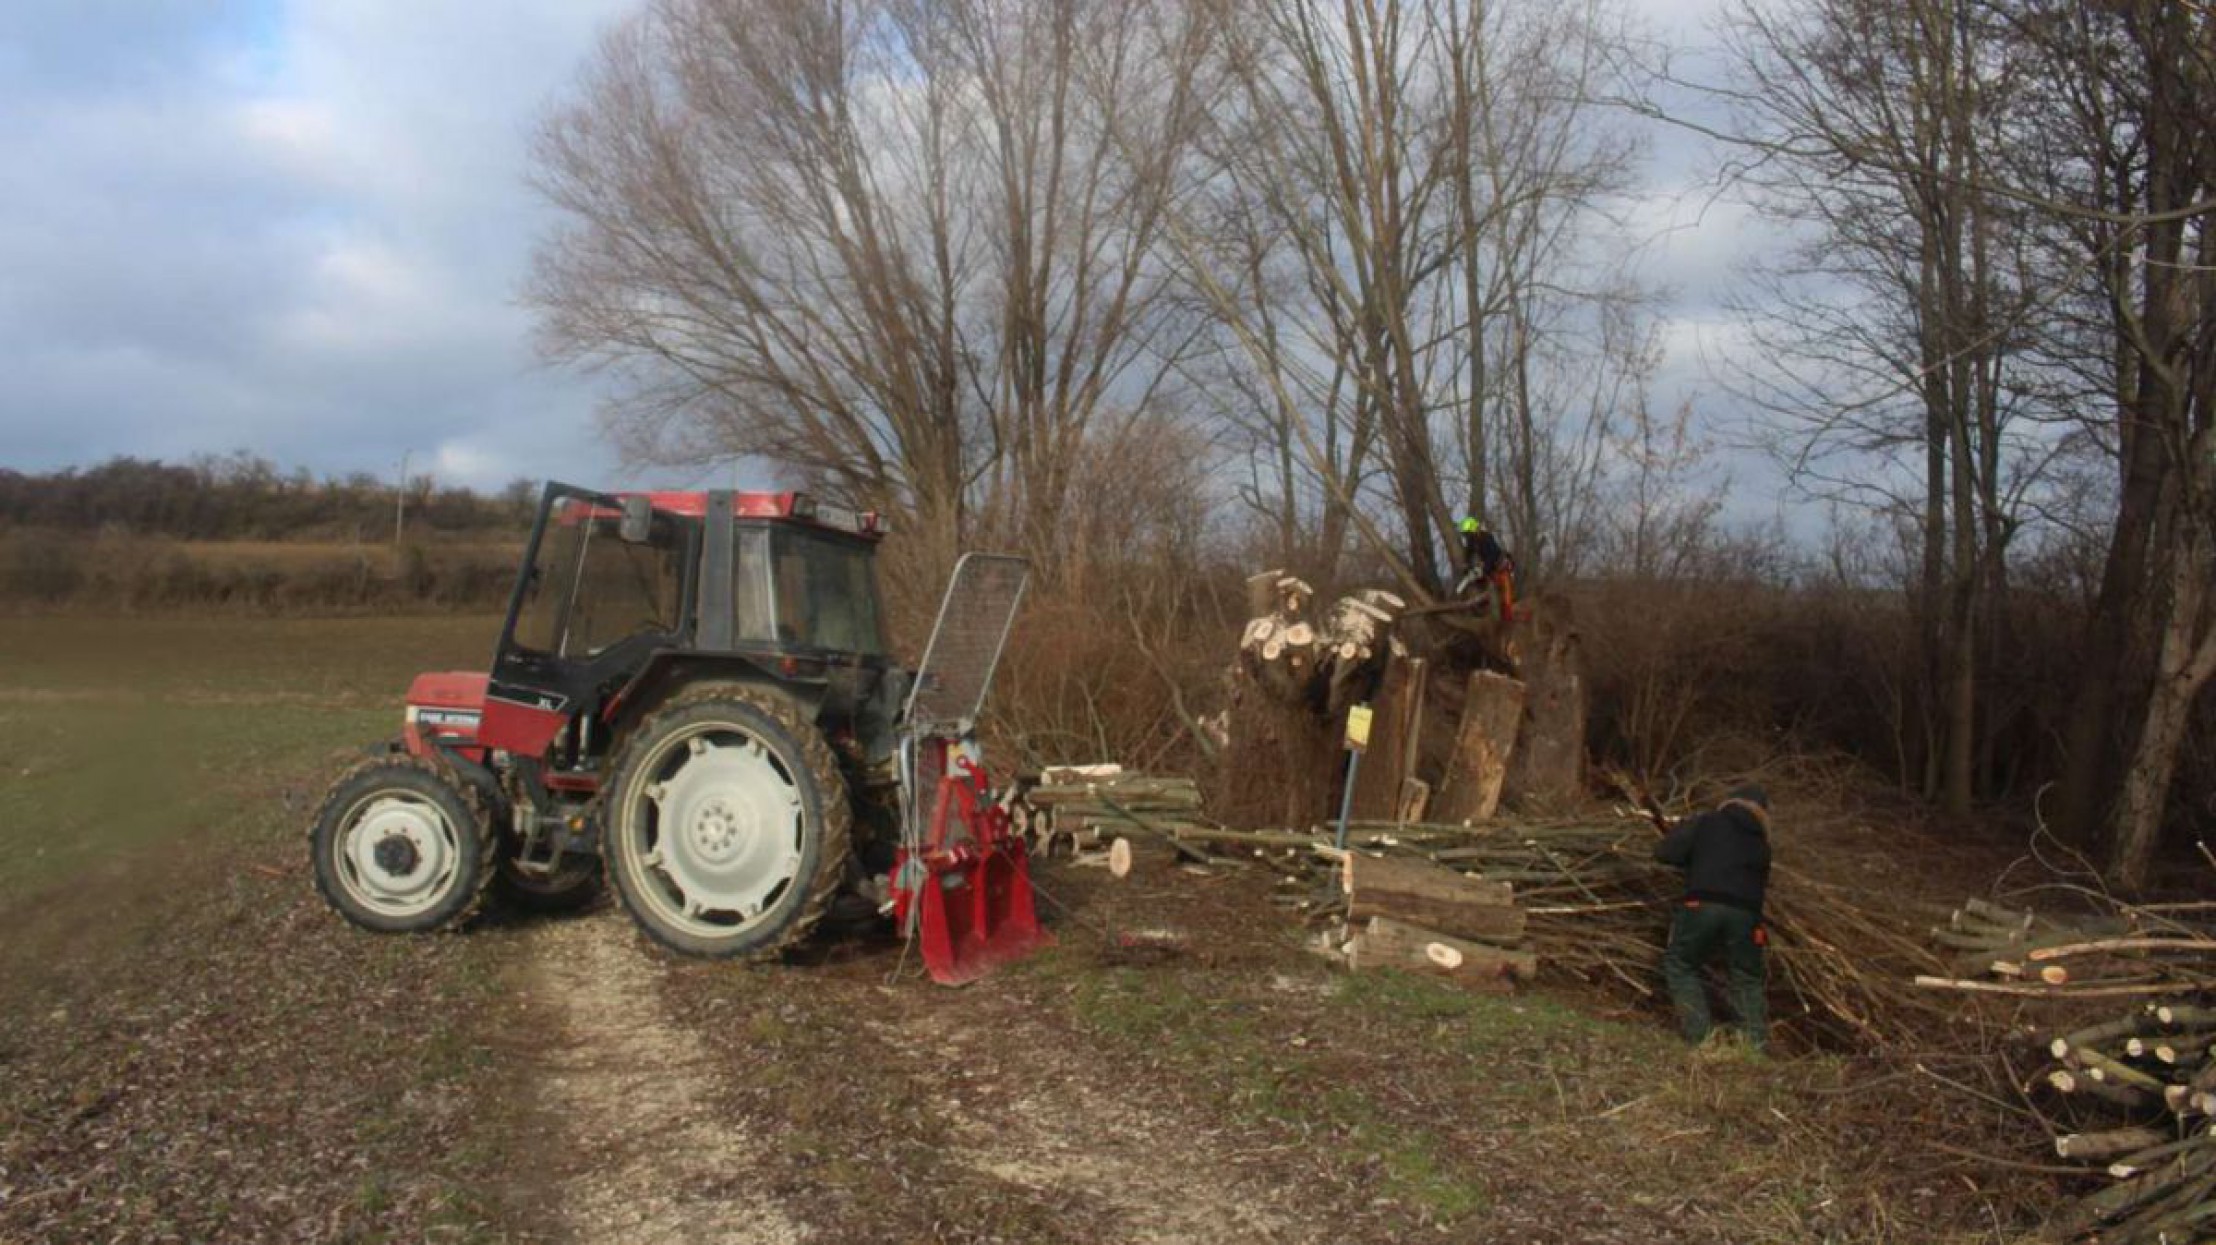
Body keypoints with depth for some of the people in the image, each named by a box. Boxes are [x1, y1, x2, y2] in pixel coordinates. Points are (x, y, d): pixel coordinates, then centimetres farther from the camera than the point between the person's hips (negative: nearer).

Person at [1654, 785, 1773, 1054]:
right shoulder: (1761, 843, 23)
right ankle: (1758, 1044, 8)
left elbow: (1664, 853, 4)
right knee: (1746, 979, 18)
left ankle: (1701, 1036, 4)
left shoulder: (1706, 823, 12)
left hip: (1702, 907, -3)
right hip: (1745, 915, 3)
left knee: (1680, 965, 15)